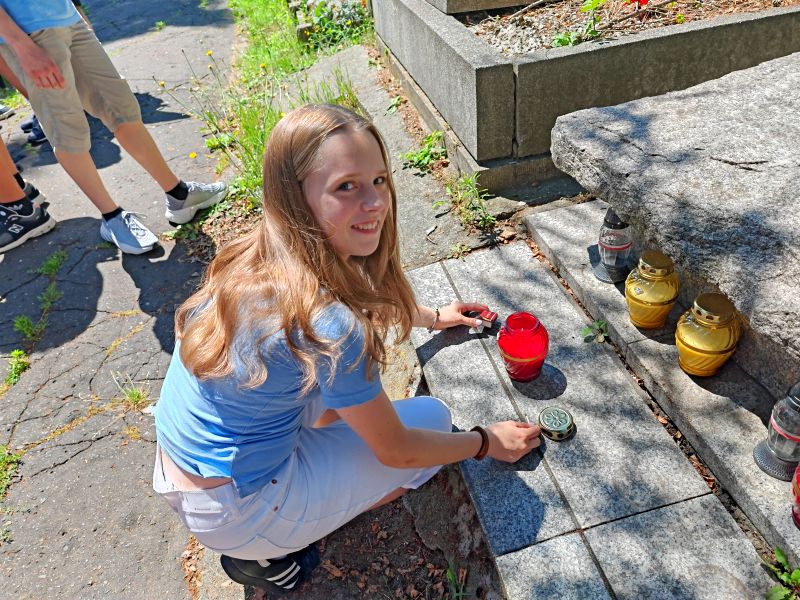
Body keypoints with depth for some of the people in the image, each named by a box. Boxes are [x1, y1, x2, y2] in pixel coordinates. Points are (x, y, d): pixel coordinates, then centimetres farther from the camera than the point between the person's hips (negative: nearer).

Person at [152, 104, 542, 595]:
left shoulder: (259, 259, -8)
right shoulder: (325, 324, -33)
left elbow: (362, 300, 14)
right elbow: (397, 450, -16)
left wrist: (432, 316, 23)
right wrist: (488, 442, -1)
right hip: (233, 514, -7)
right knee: (433, 417, 3)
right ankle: (270, 552, 7)